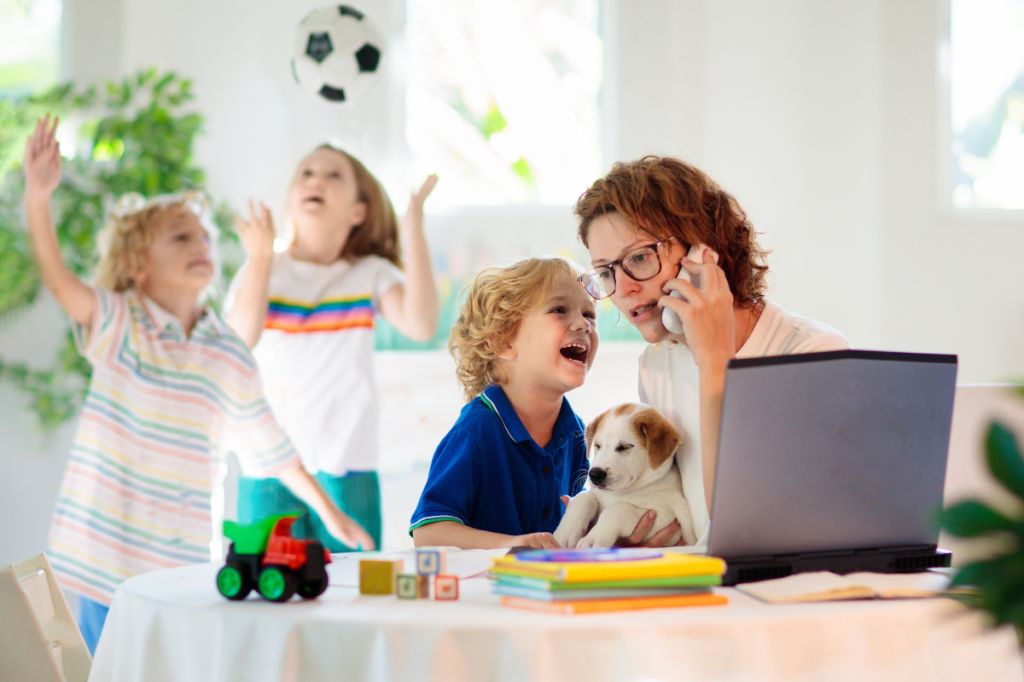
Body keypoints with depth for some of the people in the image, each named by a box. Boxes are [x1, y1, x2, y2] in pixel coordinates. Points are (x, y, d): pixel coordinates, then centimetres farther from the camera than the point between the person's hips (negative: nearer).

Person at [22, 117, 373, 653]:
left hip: (184, 567, 2)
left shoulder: (230, 357, 5)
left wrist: (330, 513, 17)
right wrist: (38, 196, -37)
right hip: (106, 562, -2)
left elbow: (270, 448, 14)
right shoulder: (116, 324, -2)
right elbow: (58, 278, -21)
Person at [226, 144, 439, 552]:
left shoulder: (372, 274, 4)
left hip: (346, 469, 0)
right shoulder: (262, 271, 4)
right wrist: (260, 258, -23)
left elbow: (421, 326, -15)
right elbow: (238, 341, -14)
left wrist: (413, 232, -17)